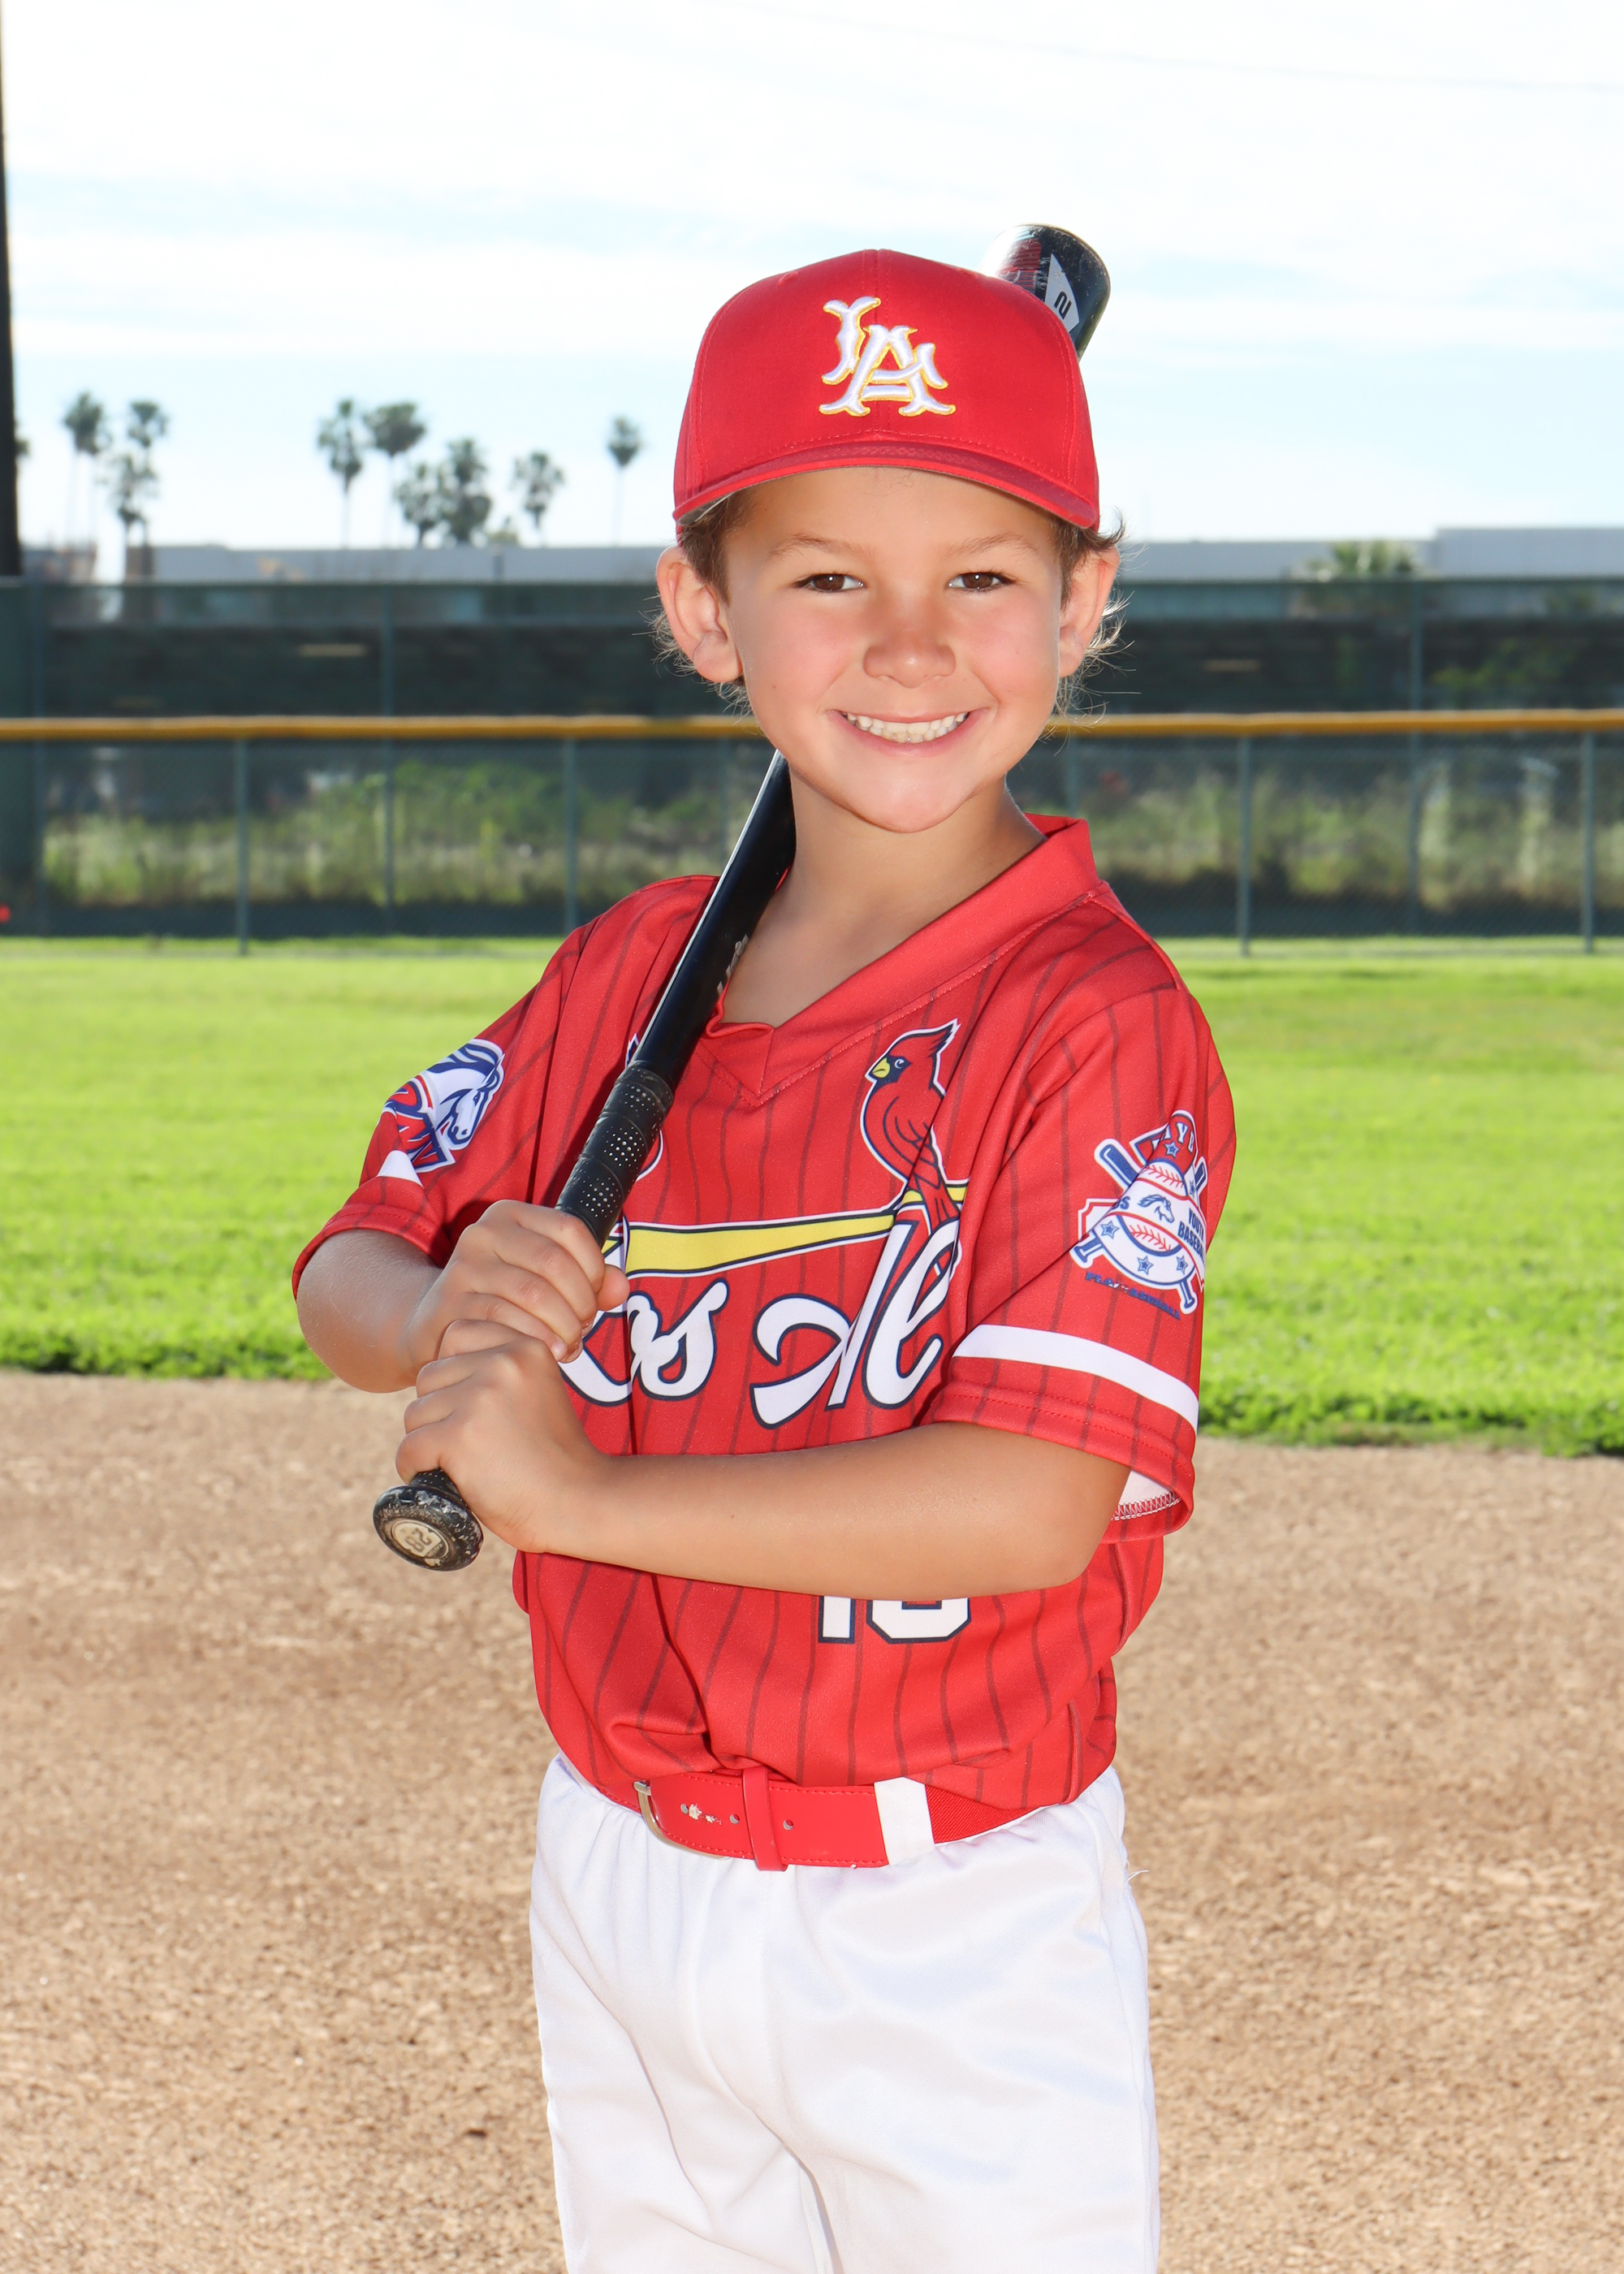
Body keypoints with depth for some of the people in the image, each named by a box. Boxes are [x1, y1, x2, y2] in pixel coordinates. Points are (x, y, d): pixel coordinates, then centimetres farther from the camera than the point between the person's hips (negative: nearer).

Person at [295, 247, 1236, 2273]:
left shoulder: (1097, 1022, -17)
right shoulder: (629, 974, 1)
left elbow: (1032, 1502, -27)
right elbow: (344, 1272, 8)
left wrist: (572, 1491, -23)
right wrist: (449, 1314, -16)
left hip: (957, 1932, -5)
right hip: (616, 1870, 6)